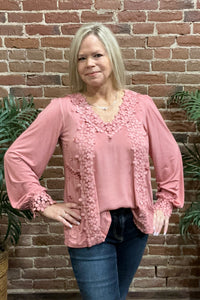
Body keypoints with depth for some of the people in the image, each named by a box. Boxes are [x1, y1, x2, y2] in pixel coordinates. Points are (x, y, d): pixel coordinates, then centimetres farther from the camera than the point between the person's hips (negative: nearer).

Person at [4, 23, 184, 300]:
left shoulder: (142, 105, -2)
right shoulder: (63, 109, -10)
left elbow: (169, 156, 9)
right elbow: (16, 157, -6)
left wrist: (165, 204, 7)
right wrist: (45, 205, -8)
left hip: (136, 225, 4)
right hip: (89, 229, -3)